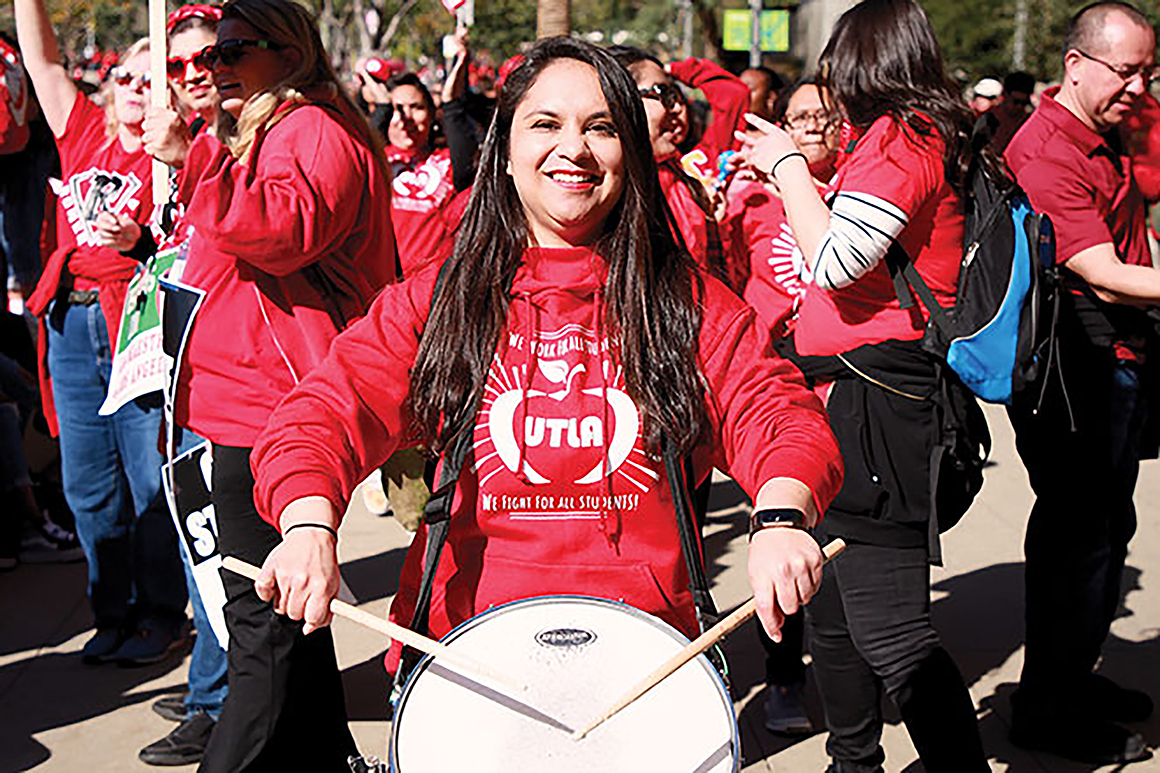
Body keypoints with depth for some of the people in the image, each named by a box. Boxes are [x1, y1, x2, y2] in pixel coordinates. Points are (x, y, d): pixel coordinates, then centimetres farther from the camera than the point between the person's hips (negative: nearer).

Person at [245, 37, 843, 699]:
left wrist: (782, 518, -24)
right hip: (466, 638, 1)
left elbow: (779, 411, -1)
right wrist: (310, 526, -24)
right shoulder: (435, 302, 8)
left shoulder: (691, 301, 9)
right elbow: (329, 410, -2)